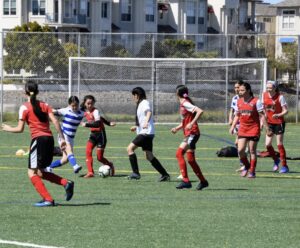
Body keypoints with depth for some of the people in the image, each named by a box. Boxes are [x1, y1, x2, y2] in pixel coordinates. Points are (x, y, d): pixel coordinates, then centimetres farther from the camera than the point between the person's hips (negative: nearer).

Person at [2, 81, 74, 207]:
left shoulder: (24, 107, -2)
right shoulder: (45, 105, 13)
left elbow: (20, 129, -2)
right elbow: (55, 122, 3)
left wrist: (8, 128, 16)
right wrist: (62, 138, 5)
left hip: (38, 139, -6)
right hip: (49, 139, 6)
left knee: (32, 173, 0)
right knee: (40, 172, 19)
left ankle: (47, 199, -10)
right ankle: (66, 183, 4)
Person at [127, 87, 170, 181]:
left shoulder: (145, 103, -8)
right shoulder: (140, 104, 21)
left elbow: (149, 112, -29)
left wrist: (146, 122, -46)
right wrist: (136, 127, 38)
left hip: (146, 132, -10)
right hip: (144, 132, 10)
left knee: (130, 148, -14)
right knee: (149, 156, 9)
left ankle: (136, 173, -17)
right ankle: (165, 174, 10)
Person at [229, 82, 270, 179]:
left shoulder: (256, 101, -7)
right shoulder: (239, 101, 8)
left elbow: (262, 116, -7)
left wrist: (267, 128, -10)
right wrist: (233, 126, 11)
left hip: (253, 129, -4)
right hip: (242, 129, 4)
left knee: (252, 151, -2)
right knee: (240, 150, -6)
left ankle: (252, 171, 8)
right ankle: (246, 166, 18)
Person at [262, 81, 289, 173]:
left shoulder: (280, 97, -14)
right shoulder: (264, 95, 0)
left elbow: (285, 110, -13)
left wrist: (278, 115, -32)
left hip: (279, 123, -5)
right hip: (269, 123, 5)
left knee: (279, 144, -6)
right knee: (268, 144, -1)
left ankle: (284, 166, 4)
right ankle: (276, 160, 24)